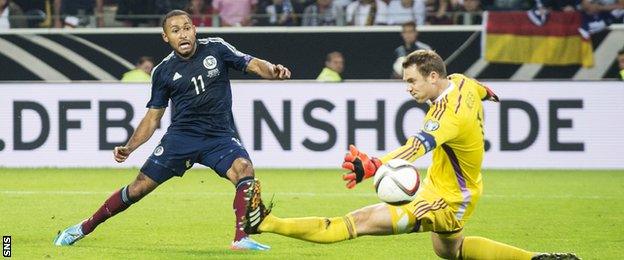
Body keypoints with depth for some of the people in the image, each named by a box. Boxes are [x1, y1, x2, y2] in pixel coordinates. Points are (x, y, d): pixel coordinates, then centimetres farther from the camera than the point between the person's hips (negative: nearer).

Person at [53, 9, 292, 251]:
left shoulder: (215, 49, 1)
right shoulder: (163, 72, 3)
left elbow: (253, 64, -3)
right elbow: (153, 116, 9)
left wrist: (273, 71, -26)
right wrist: (128, 148, -2)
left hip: (220, 137, 0)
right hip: (181, 136, 0)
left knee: (244, 168, -30)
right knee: (140, 187, -4)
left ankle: (241, 238, -29)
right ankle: (83, 228, 10)